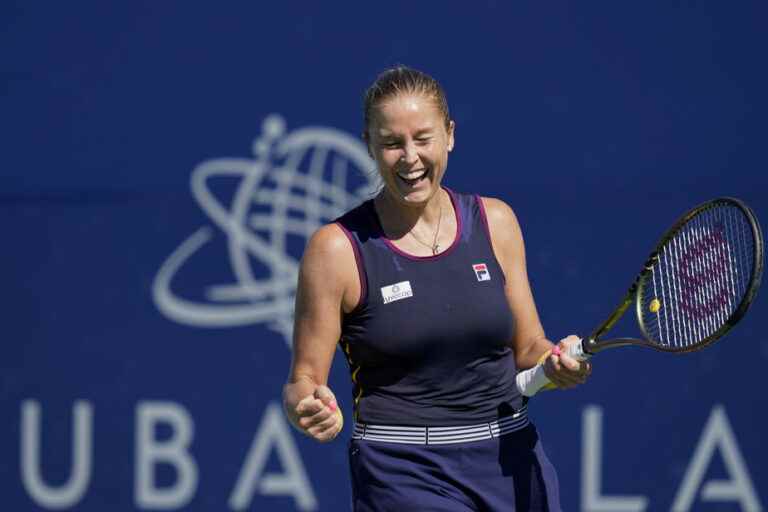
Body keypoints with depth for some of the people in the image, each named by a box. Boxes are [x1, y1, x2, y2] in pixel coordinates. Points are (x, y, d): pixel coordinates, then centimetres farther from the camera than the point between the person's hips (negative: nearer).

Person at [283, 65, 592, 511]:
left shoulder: (495, 222, 5)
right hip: (405, 476, -4)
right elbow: (304, 380, -3)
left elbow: (527, 348, 12)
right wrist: (308, 408, -25)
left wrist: (557, 362, -10)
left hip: (512, 464, 4)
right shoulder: (339, 248, -7)